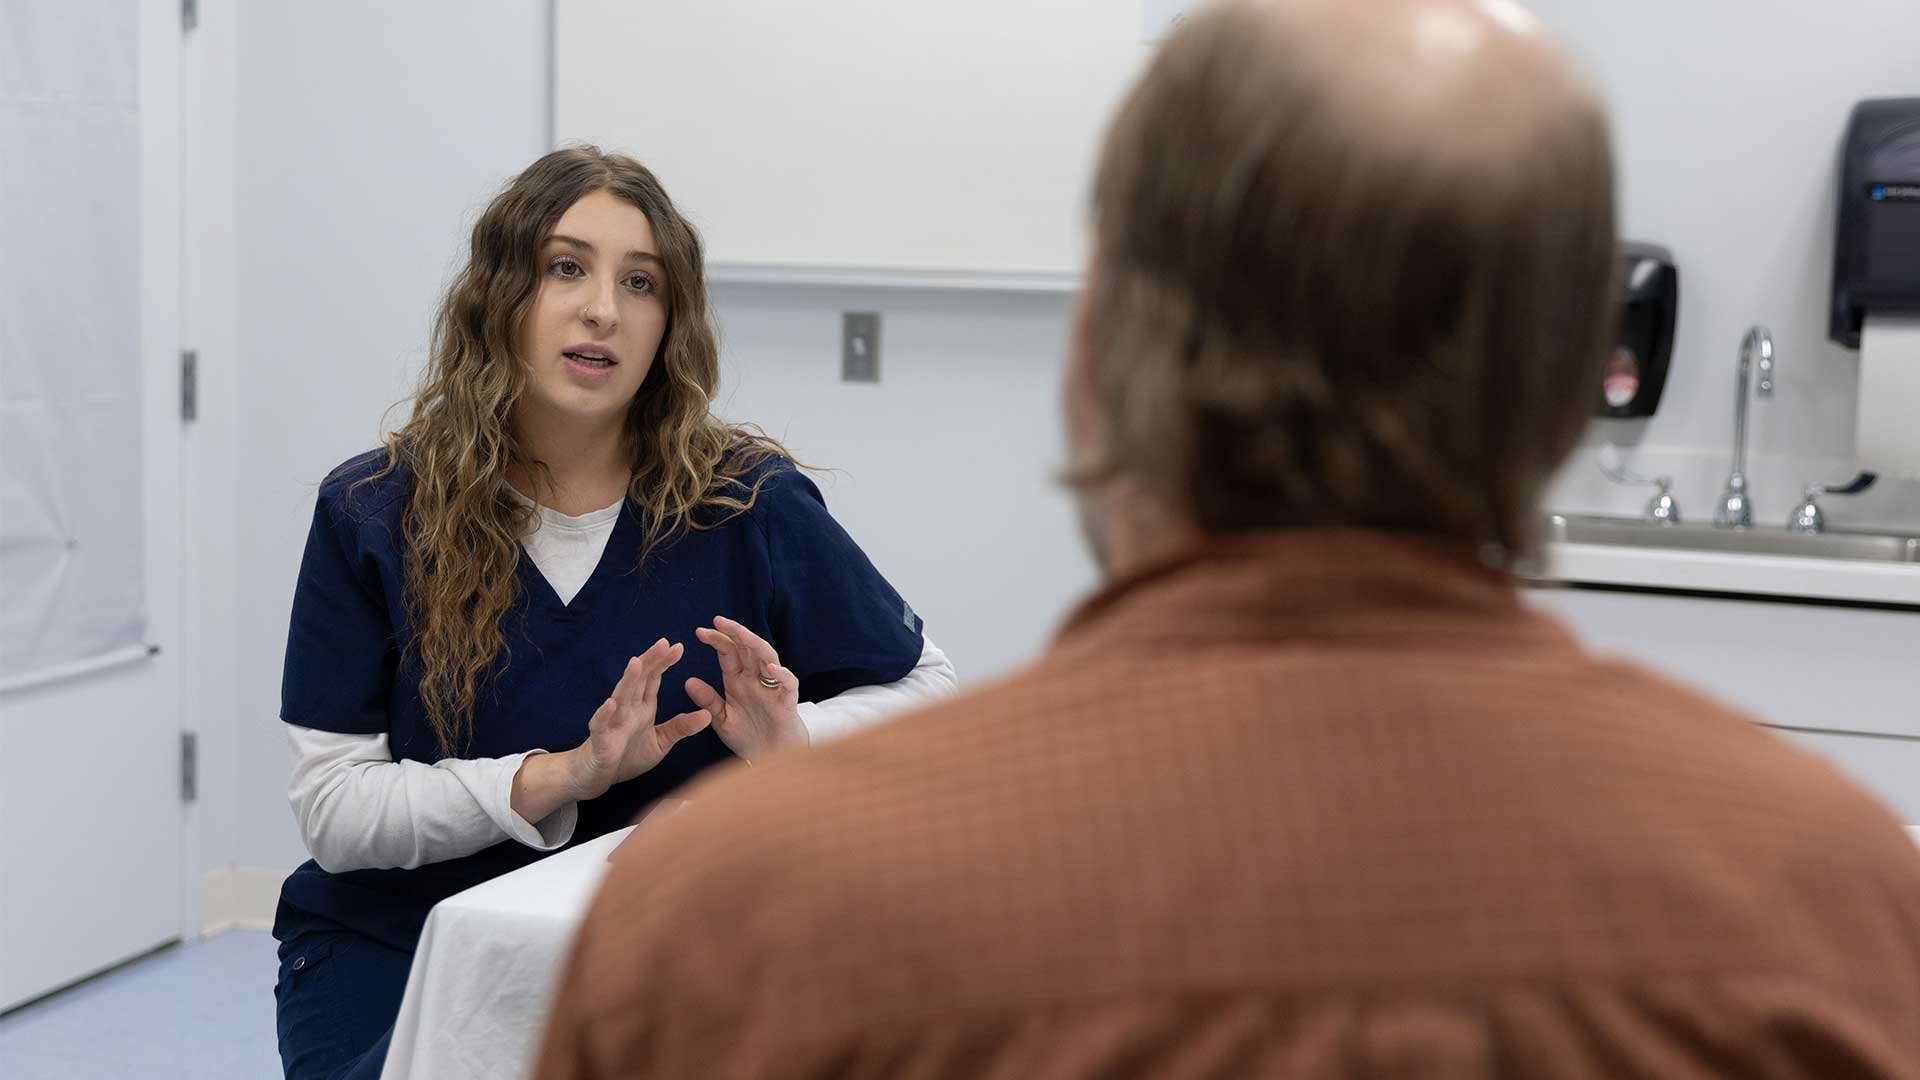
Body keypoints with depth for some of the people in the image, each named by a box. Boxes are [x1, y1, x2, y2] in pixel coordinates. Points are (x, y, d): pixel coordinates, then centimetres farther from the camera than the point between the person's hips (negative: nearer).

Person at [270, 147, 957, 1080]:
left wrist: (794, 740, -17)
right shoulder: (370, 514, -7)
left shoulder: (747, 502, -7)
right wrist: (564, 776, -23)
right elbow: (331, 808, -10)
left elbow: (927, 687, 4)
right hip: (395, 943, 0)